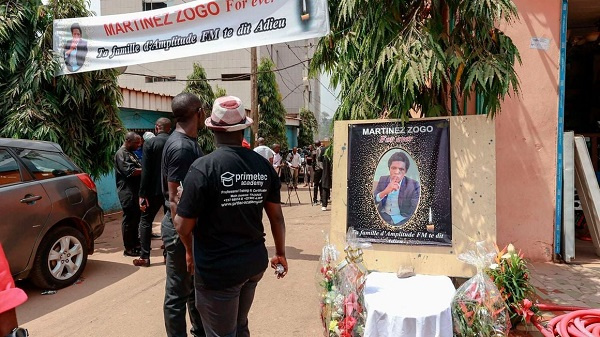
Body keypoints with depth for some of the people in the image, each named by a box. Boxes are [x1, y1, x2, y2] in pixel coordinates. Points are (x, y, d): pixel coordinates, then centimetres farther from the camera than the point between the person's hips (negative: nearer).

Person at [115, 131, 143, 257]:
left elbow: (138, 168, 22)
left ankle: (135, 243, 25)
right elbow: (130, 171, -21)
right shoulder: (121, 154, -11)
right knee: (129, 219, -3)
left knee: (136, 218, 14)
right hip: (128, 192, -9)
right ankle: (128, 248, 4)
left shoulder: (131, 153, 19)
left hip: (135, 191, 9)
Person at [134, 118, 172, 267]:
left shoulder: (150, 143, -9)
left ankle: (144, 257, 7)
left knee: (145, 221, 8)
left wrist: (142, 194, -11)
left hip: (154, 190, -4)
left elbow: (146, 171, -14)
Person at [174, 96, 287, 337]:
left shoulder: (203, 167, -18)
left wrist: (190, 251, 7)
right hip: (254, 262, 5)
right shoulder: (263, 166, -5)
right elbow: (276, 216, 2)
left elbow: (183, 224, -14)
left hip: (217, 268, -4)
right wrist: (280, 253, 17)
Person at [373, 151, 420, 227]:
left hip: (401, 221, -1)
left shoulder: (413, 185, -7)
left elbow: (414, 212, -10)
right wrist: (385, 192, -21)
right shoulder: (382, 180, 3)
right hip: (381, 217, 1)